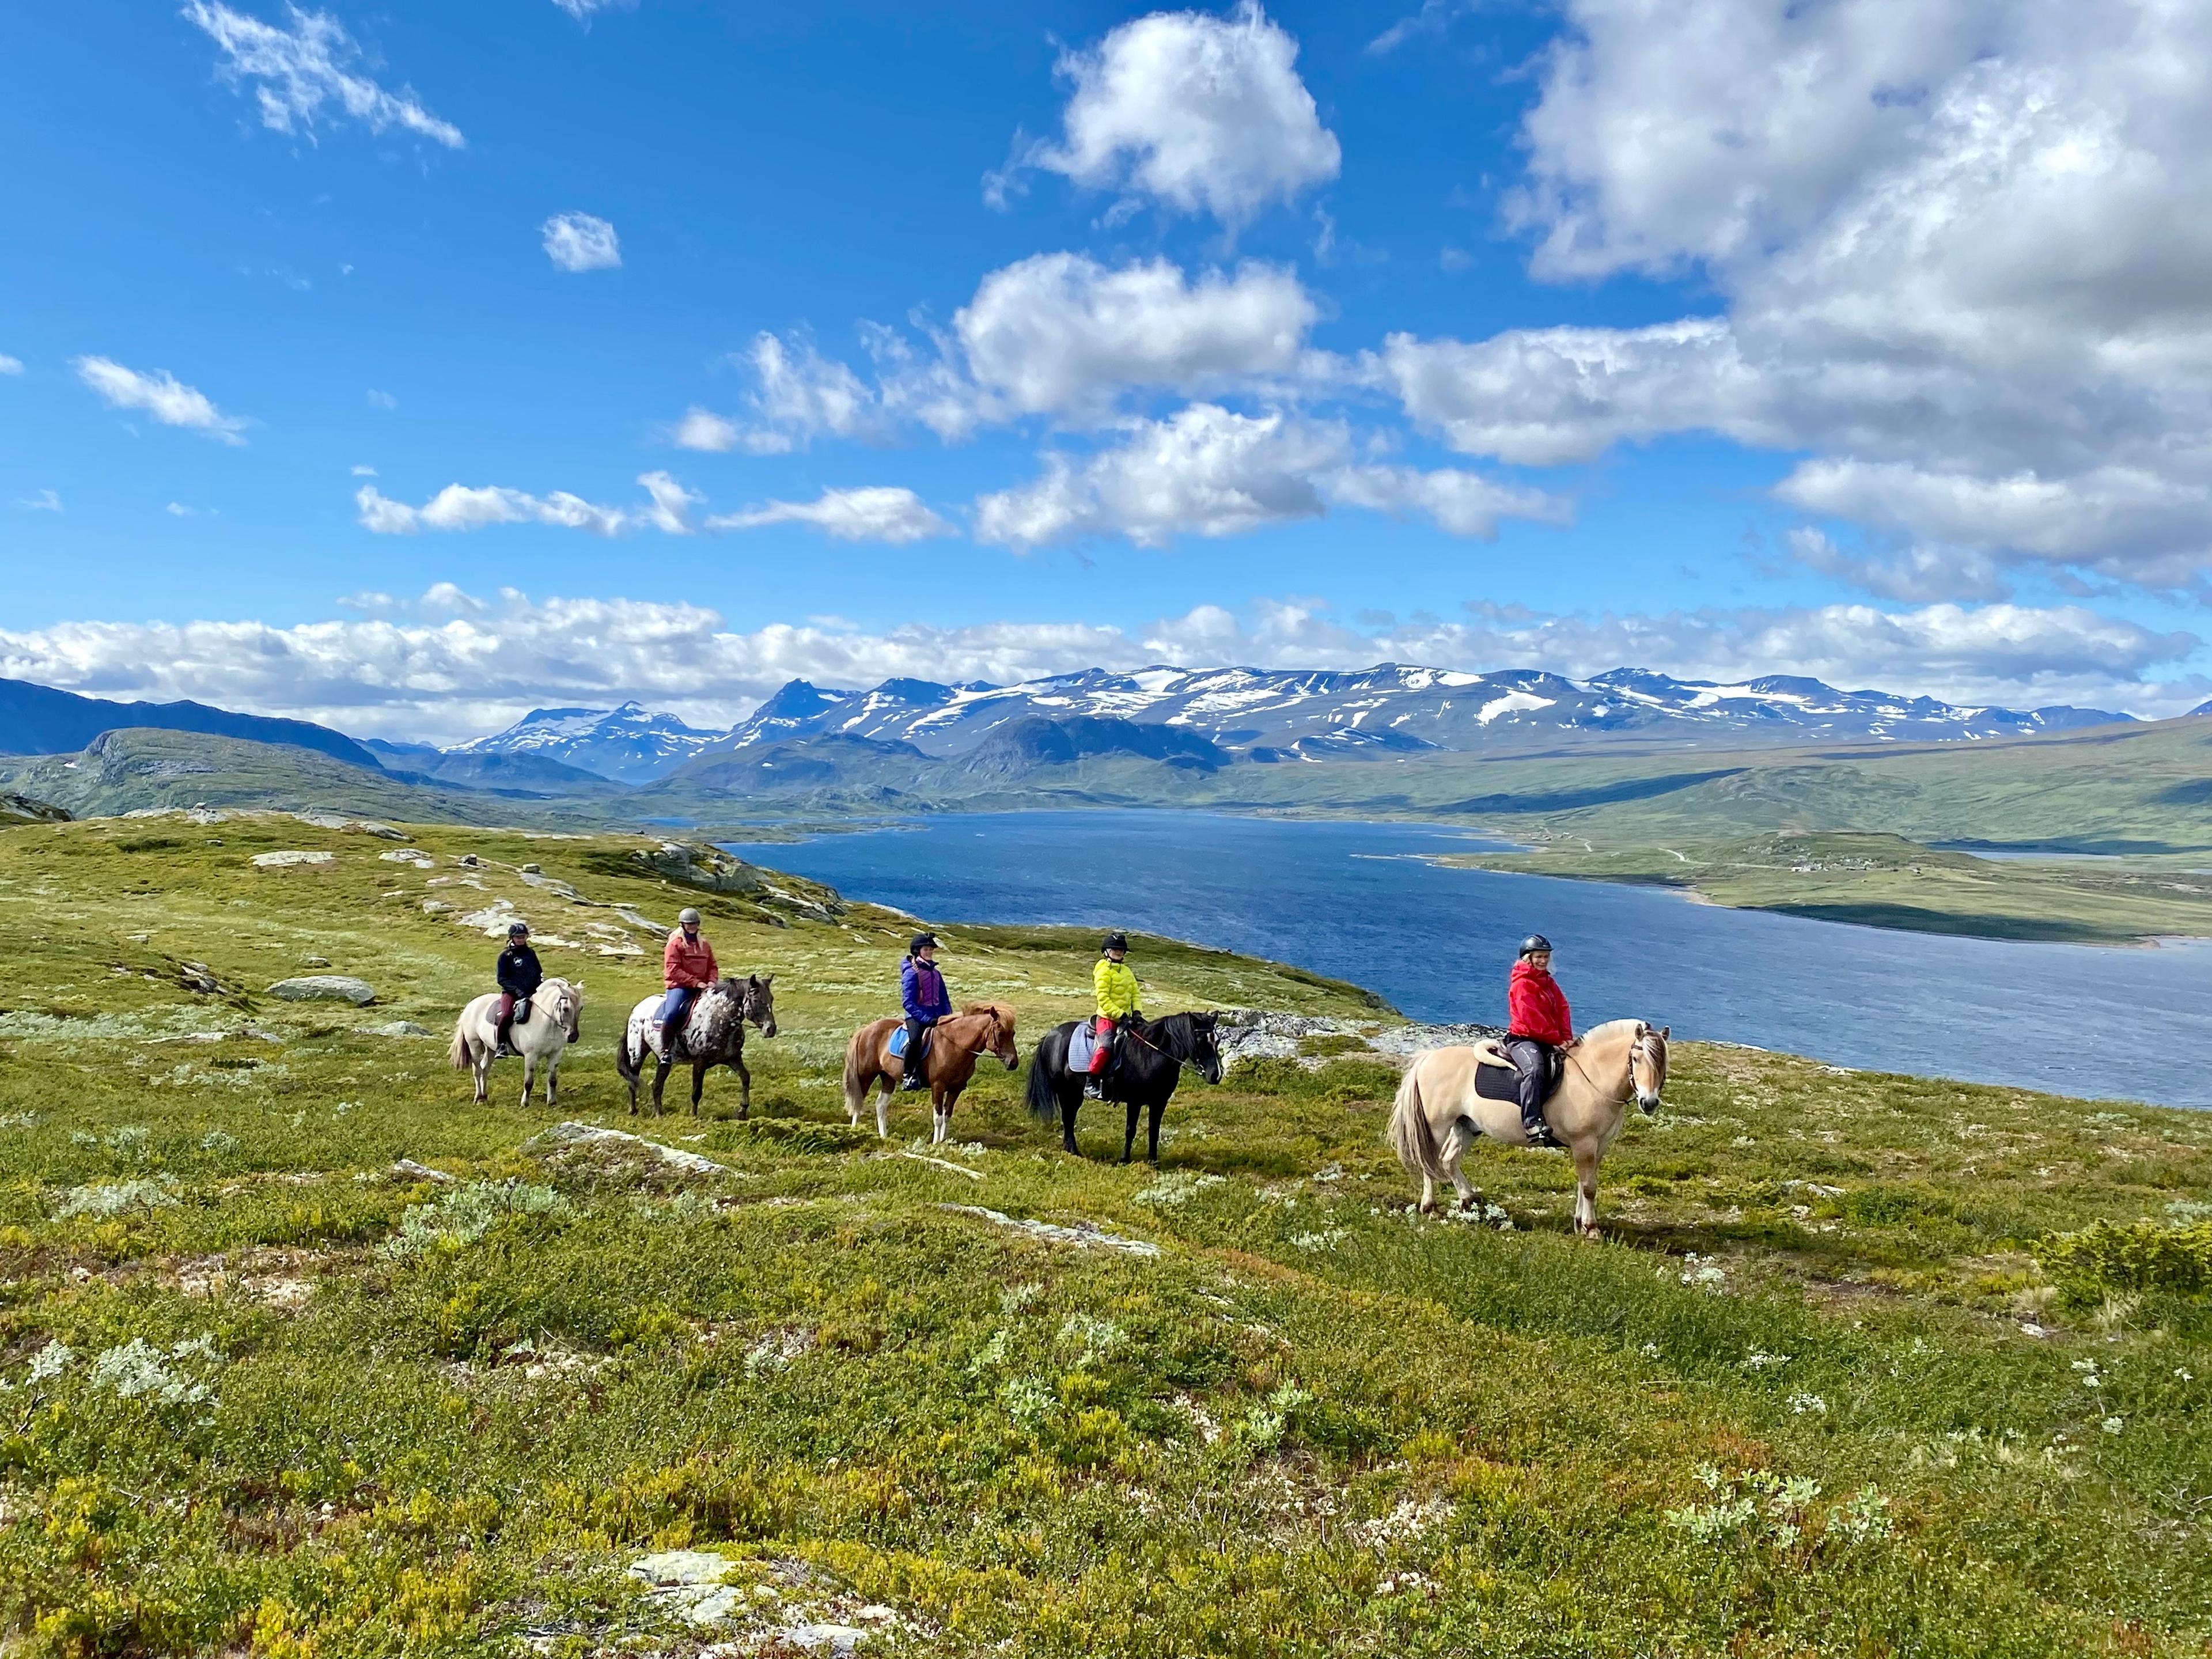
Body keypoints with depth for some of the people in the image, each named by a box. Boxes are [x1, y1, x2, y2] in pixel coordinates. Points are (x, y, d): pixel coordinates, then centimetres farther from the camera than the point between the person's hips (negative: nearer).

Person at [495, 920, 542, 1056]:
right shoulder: (505, 956, 0)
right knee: (507, 1015, -30)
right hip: (511, 992, -4)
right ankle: (501, 1044, -14)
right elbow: (502, 979, -5)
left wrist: (541, 984, -1)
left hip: (532, 992, 4)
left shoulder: (531, 953, 14)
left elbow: (539, 973, 20)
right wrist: (517, 990, -17)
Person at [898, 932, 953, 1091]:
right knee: (915, 1039, -34)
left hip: (936, 1016, 7)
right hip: (916, 1015, -7)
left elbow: (945, 1000, 22)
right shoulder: (911, 973, -5)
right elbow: (908, 1002, -13)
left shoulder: (935, 973, 18)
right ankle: (908, 1074, -22)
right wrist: (927, 1019, -22)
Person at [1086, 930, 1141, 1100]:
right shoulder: (1103, 971, -8)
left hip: (1125, 1018, 8)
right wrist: (1121, 1015, -19)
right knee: (1107, 1045, -28)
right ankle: (1091, 1083, -20)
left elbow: (1135, 993, 15)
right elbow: (1103, 998, -15)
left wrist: (1136, 1012, -3)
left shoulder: (1127, 971, 16)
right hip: (1107, 1018, -8)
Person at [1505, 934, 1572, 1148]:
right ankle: (1532, 1123, -42)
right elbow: (1532, 1018, -15)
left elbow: (1563, 1010, 12)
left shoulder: (1549, 982, 20)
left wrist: (1566, 1038, -4)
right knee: (1535, 1069, -35)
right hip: (1523, 1039, -9)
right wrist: (1557, 1040, -13)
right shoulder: (1521, 984, -7)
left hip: (1549, 1041, 9)